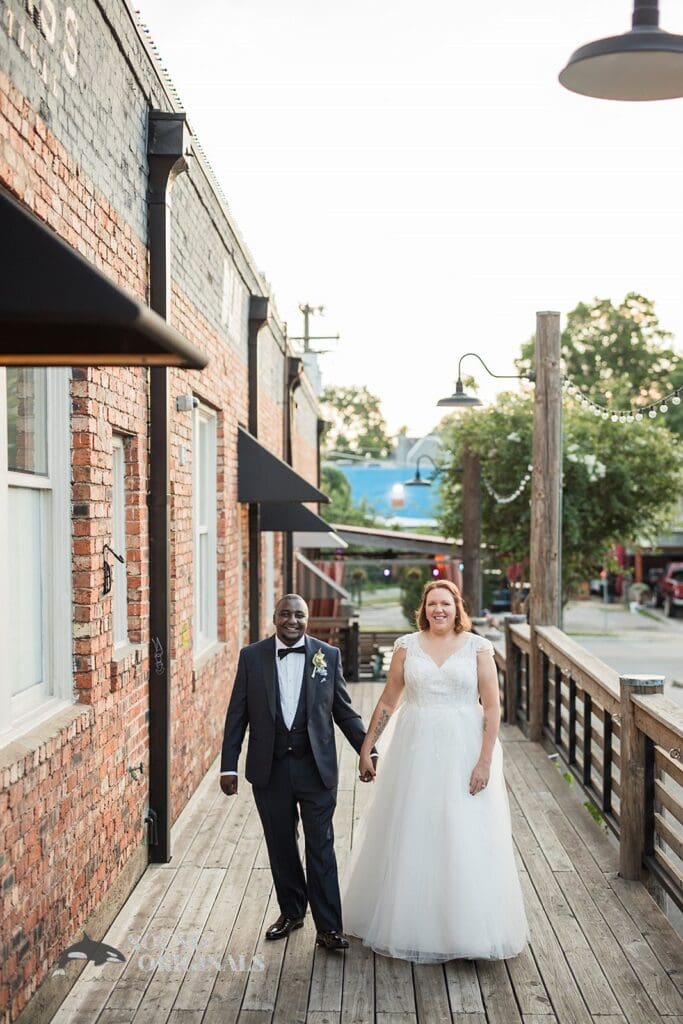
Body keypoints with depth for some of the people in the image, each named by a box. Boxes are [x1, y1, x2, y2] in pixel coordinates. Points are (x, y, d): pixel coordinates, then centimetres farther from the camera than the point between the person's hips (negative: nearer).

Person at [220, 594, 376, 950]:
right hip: (269, 769, 1)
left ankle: (328, 927, 8)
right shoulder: (252, 656, 0)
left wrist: (368, 751, -2)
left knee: (321, 847, 1)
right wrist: (229, 766, 0)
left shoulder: (328, 655, -1)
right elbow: (237, 714, 2)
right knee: (280, 845, 14)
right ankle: (291, 911, 32)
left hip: (316, 767, -1)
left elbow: (344, 710, 4)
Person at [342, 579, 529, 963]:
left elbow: (492, 707, -5)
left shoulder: (478, 647, -2)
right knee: (410, 839, 9)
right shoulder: (407, 645, 3)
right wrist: (366, 748, 5)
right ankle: (410, 925, 26)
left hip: (463, 752, -2)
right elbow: (387, 701, 6)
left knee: (466, 841, 2)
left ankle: (468, 929, 19)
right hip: (415, 750, 2)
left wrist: (485, 761, -11)